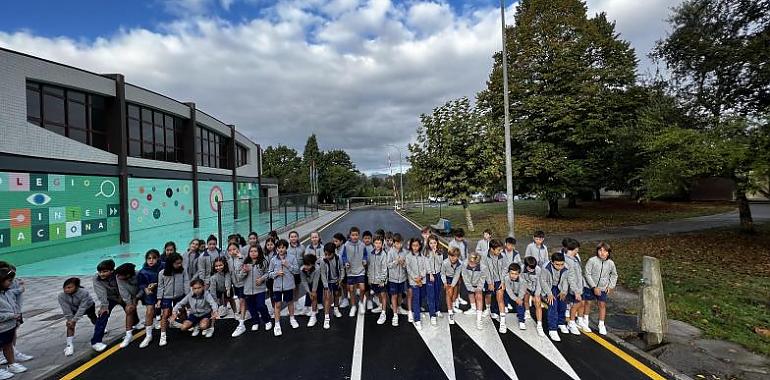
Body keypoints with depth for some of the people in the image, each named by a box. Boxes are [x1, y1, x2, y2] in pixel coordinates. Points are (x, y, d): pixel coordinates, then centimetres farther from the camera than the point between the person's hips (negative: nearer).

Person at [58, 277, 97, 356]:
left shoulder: (84, 293, -43)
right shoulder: (61, 296, -33)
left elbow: (82, 308, -38)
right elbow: (66, 310, -26)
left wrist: (74, 320, -39)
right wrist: (70, 319, -26)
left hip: (88, 307, -2)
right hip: (74, 309, 2)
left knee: (94, 320, 21)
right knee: (70, 324, -20)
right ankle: (70, 345, -11)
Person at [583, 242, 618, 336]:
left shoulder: (611, 263, -7)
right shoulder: (592, 260, -18)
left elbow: (614, 275, 12)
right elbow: (587, 274, -15)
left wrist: (610, 286, 3)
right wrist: (594, 287, -17)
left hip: (603, 288, 2)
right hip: (590, 286, -2)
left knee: (602, 305, 4)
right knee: (588, 303, 12)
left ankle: (601, 325, 19)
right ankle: (585, 320, 34)